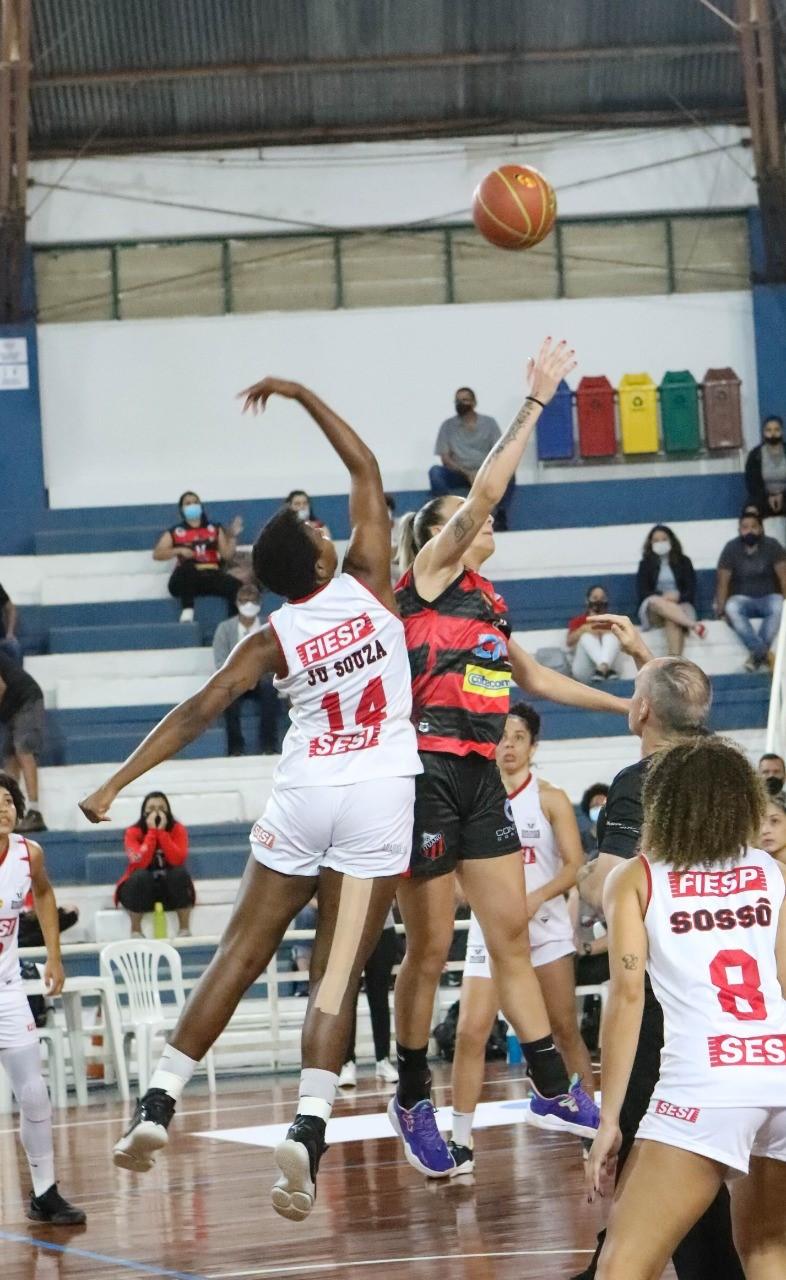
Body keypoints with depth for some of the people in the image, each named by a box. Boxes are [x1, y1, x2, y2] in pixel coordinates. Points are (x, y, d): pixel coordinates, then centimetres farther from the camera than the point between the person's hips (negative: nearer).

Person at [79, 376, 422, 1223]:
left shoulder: (273, 639, -2)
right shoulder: (368, 585, -2)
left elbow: (198, 712, -9)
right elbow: (366, 472, 8)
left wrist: (116, 785, -7)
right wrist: (301, 395, 14)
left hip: (303, 797, 1)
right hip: (379, 799, -1)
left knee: (239, 956, 9)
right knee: (337, 973, -3)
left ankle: (158, 1105, 5)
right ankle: (307, 1132, -17)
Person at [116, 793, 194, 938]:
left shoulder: (177, 830, -7)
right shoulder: (133, 833, -10)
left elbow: (177, 861, -22)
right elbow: (141, 863, -26)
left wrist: (162, 832, -23)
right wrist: (152, 832, -24)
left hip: (170, 890, 1)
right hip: (140, 890, -1)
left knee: (181, 872, -30)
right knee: (141, 876, -34)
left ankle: (184, 929, -21)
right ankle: (136, 931, -22)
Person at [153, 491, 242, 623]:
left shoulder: (214, 529, 20)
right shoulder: (175, 533, 13)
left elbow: (227, 555, 12)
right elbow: (157, 554, 3)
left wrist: (233, 536, -4)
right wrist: (179, 551, -11)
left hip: (211, 575, 2)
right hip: (187, 578, -2)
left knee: (235, 586, -30)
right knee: (186, 567, -40)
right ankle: (187, 611, -36)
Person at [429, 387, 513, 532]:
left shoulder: (489, 423, 5)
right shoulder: (448, 426, 4)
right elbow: (445, 459, -2)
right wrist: (467, 474, -18)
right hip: (460, 474, 0)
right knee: (435, 472, -29)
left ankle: (501, 519, -27)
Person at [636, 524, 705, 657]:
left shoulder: (683, 561, 14)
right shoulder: (645, 564, 14)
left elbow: (691, 590, 5)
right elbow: (643, 592, 2)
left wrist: (677, 597, -18)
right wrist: (663, 597, -16)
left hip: (680, 605, -1)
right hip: (653, 611, 1)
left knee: (672, 620, -38)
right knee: (656, 601, -38)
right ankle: (693, 625, -50)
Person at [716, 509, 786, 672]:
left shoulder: (772, 545, -4)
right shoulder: (731, 548, -3)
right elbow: (723, 582, -6)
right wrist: (720, 608, -20)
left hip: (768, 598, 0)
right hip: (743, 599, 0)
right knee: (731, 608, -35)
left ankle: (757, 652, -35)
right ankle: (764, 652, -39)